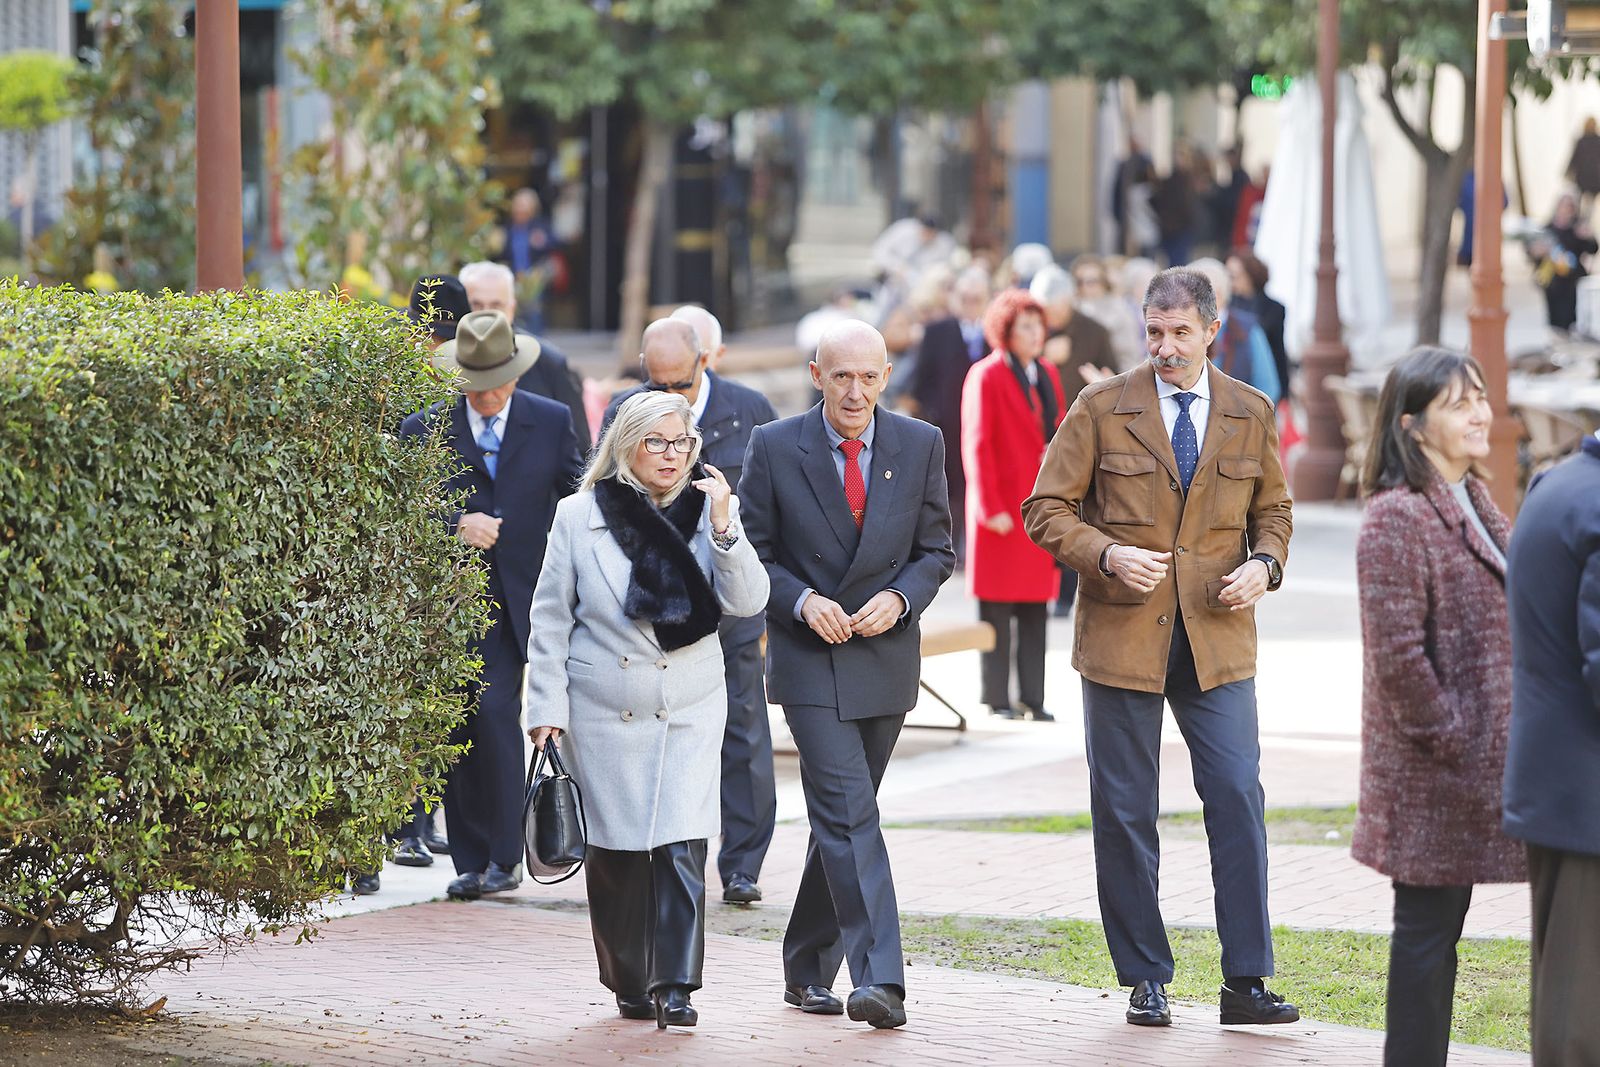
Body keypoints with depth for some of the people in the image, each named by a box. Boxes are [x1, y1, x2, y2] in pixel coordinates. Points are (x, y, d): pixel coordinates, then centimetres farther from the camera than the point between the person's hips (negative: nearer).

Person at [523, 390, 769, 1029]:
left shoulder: (710, 511, 2)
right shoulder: (580, 516, 0)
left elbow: (748, 601, -6)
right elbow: (550, 618, 5)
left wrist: (724, 528, -18)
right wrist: (546, 706, 0)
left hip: (690, 711, 0)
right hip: (603, 712, 0)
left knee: (682, 847, -12)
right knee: (615, 853, 5)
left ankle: (675, 988, -10)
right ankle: (629, 985, 21)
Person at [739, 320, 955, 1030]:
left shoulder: (920, 445, 3)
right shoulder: (774, 447, -4)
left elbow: (936, 550, 8)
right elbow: (750, 553, 1)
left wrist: (900, 597, -11)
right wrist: (802, 601, -15)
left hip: (886, 656, 3)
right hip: (810, 658, -3)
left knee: (841, 818, 13)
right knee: (849, 812, -15)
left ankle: (809, 969, 26)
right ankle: (879, 979, -22)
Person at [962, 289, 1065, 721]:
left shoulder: (1047, 374, 13)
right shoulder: (986, 377, -9)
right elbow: (976, 446, -12)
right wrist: (991, 507, -16)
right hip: (1003, 512, -7)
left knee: (1036, 612, 7)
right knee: (998, 611, -1)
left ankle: (1032, 699, 11)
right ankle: (998, 699, 5)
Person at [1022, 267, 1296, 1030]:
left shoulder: (1250, 414, 8)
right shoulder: (1102, 409, 0)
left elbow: (1272, 509, 18)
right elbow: (1046, 509, 1)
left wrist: (1264, 563, -3)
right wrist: (1107, 555, -16)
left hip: (1217, 639, 1)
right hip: (1122, 636, -1)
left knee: (1238, 799, -9)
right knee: (1124, 812, 3)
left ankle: (1246, 981, -4)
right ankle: (1146, 980, 14)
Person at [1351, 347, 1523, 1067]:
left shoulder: (1474, 504, 14)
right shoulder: (1397, 519, -16)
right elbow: (1397, 654, -20)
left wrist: (1486, 740, 14)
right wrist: (1450, 735, -15)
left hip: (1474, 759, 9)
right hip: (1430, 771, -9)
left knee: (1440, 925, 13)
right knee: (1427, 927, -3)